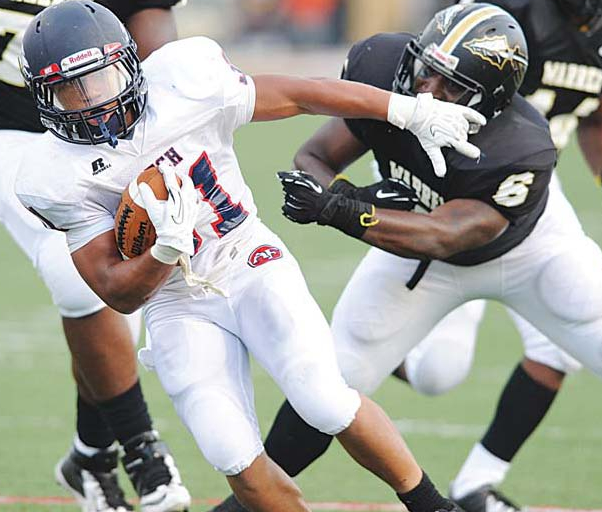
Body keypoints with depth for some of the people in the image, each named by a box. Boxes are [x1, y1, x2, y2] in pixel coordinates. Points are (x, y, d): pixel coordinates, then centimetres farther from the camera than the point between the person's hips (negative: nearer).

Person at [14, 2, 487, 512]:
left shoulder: (183, 85, -17)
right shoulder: (59, 178, -15)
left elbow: (301, 94, -5)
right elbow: (120, 294, -12)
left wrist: (416, 112, -3)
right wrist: (169, 247, -32)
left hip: (249, 264, -1)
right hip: (178, 306, 1)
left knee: (327, 403, -20)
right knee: (235, 459, -15)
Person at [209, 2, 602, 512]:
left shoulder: (522, 153, -40)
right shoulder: (381, 66, -31)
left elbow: (437, 239, -42)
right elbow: (313, 159, -20)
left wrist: (332, 208, -50)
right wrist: (349, 195, -42)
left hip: (525, 249, -2)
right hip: (415, 232, 2)